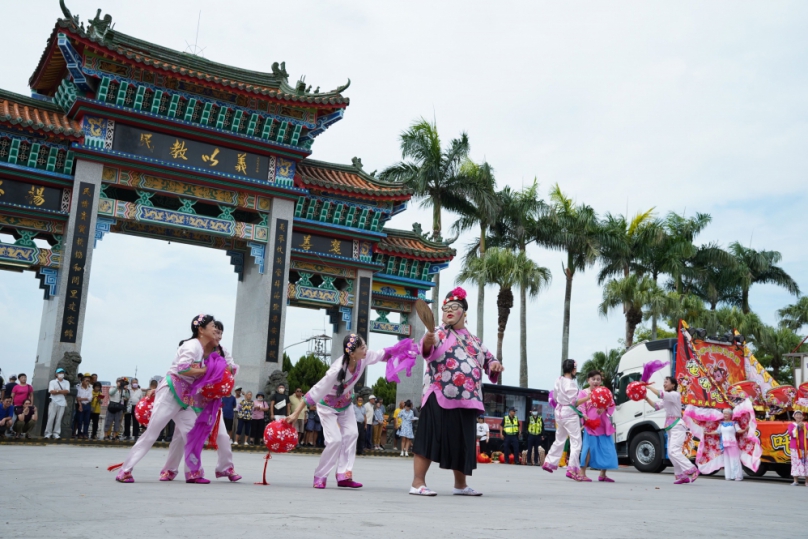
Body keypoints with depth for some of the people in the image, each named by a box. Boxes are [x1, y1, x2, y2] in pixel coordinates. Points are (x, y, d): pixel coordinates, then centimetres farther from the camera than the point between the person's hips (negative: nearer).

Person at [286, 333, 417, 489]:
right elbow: (315, 392, -35)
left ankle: (344, 475, -4)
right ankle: (320, 477, 0)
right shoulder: (336, 371, -40)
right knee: (335, 440, -17)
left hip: (345, 404, 6)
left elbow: (382, 354, 0)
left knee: (351, 434, -9)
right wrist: (296, 414, -33)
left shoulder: (363, 359, -23)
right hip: (327, 406, -6)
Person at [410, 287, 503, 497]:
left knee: (463, 442, 12)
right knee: (431, 439, -8)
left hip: (467, 400, 6)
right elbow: (428, 349, -22)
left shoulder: (474, 341, 19)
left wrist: (495, 365, 1)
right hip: (440, 397, -6)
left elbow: (488, 359, 26)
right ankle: (418, 483, -2)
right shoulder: (439, 333, -1)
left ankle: (461, 484, 25)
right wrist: (427, 343, -47)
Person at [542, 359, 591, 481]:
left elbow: (554, 396, 14)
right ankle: (572, 469, -10)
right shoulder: (571, 384, -17)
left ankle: (549, 463, 25)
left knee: (559, 440, 21)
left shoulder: (559, 380, 6)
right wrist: (587, 397, -20)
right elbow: (574, 402, -18)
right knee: (576, 442, -5)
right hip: (570, 414, -8)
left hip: (559, 412, 8)